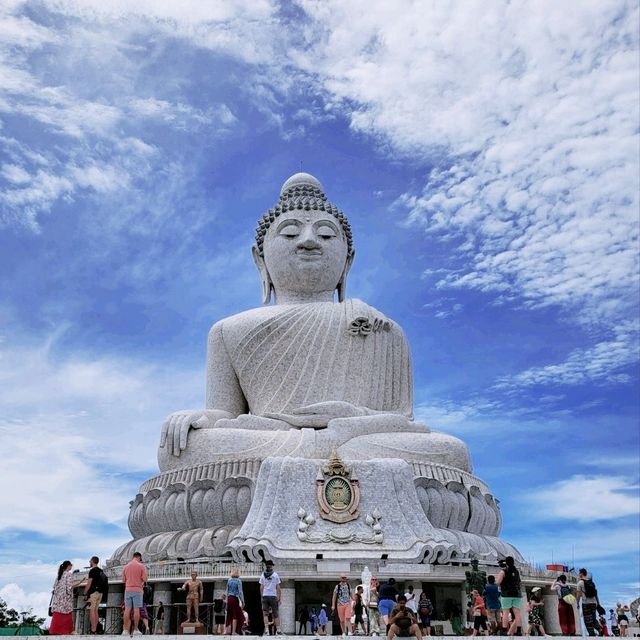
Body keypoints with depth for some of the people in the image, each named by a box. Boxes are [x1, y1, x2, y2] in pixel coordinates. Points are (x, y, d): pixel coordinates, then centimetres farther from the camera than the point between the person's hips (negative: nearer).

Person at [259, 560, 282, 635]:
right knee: (276, 614, 6)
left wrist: (261, 597, 12)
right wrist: (279, 598, 5)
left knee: (265, 614, 3)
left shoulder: (262, 575, 6)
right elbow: (278, 588, 1)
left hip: (265, 596, 1)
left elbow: (261, 587, 6)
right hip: (273, 596, -1)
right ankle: (278, 630, 4)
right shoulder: (275, 575, 1)